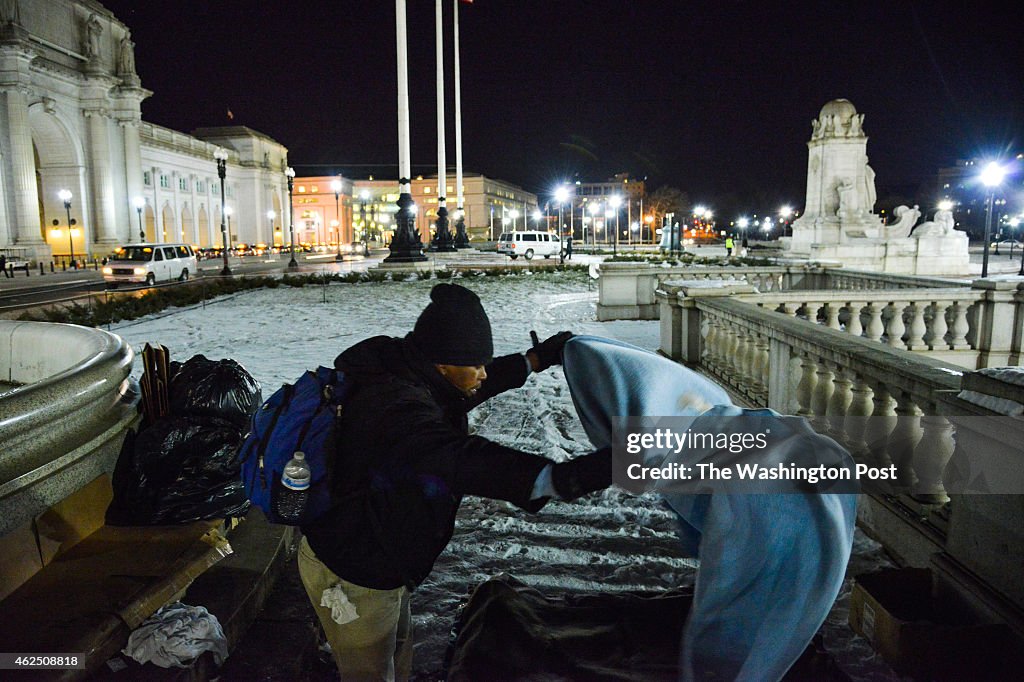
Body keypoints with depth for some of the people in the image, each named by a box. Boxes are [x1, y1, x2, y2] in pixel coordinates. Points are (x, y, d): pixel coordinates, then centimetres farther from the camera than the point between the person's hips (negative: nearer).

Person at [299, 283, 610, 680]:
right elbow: (459, 461, -51)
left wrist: (537, 359, 12)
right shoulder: (395, 405, -36)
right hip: (350, 579, -9)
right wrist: (560, 479, -61)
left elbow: (470, 388, 12)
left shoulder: (403, 377, -5)